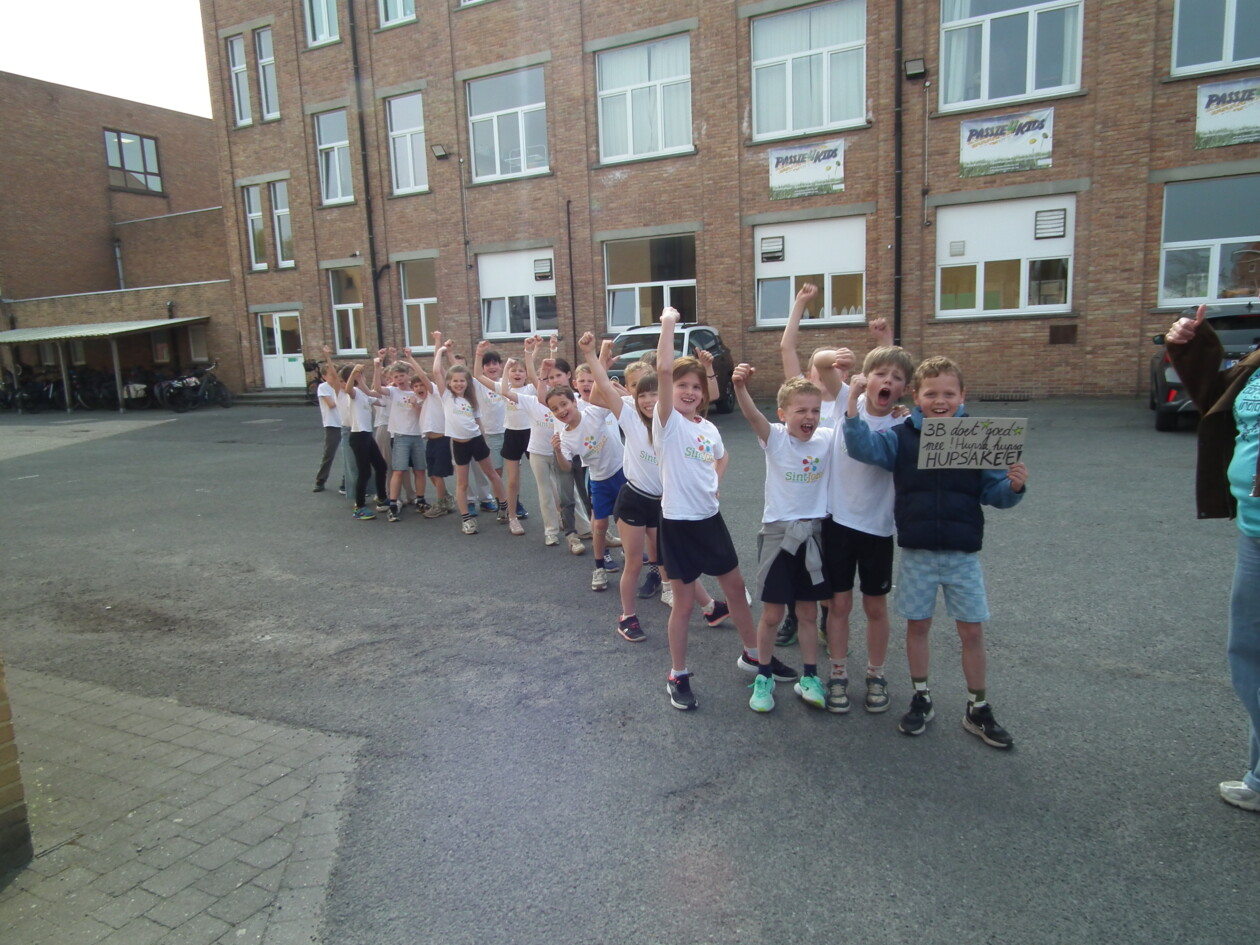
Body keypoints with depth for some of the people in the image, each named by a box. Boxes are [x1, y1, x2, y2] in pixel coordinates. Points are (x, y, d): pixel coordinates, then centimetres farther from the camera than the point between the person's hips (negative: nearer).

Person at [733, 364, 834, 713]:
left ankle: (809, 678, 28)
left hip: (812, 533, 3)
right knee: (772, 614, 5)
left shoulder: (828, 439, 0)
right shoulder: (774, 437, -11)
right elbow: (752, 415, -30)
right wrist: (740, 386, -50)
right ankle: (764, 677, 24)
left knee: (809, 612, 13)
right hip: (777, 533, -3)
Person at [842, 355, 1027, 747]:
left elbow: (994, 494, 0)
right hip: (916, 552, 0)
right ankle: (921, 700, 29)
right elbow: (861, 447, -16)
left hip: (963, 553, 0)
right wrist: (853, 402, -25)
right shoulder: (901, 437, -2)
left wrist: (1014, 485, -22)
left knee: (972, 630, 7)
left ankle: (978, 709, 25)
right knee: (917, 625, 11)